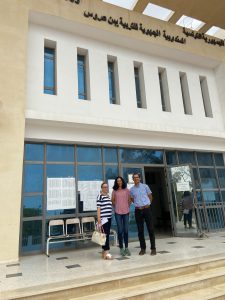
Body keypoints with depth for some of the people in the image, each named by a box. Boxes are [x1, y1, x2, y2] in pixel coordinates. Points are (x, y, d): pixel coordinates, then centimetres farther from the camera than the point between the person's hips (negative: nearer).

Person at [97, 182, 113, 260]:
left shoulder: (108, 196, 16)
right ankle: (106, 252, -5)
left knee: (107, 234, 11)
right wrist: (99, 219, -17)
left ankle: (104, 252, 20)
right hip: (103, 218, -8)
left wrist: (110, 216, 18)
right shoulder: (100, 196, -7)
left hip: (109, 218, 8)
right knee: (105, 235, -8)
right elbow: (98, 208, -12)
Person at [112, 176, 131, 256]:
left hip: (126, 212, 1)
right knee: (120, 231, 3)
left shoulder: (126, 190, 3)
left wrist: (127, 207, 9)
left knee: (126, 230, 7)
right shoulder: (114, 191, 1)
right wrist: (116, 207, 10)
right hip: (118, 212, -1)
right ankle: (121, 248, 14)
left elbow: (129, 200, 13)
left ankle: (126, 248, 19)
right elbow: (112, 201, 10)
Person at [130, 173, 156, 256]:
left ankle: (153, 248, 11)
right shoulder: (131, 189, 4)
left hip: (146, 209, -1)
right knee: (140, 230, 7)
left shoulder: (145, 186, 0)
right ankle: (143, 248, 18)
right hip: (138, 211, 2)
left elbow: (150, 196, 10)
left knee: (150, 229, 2)